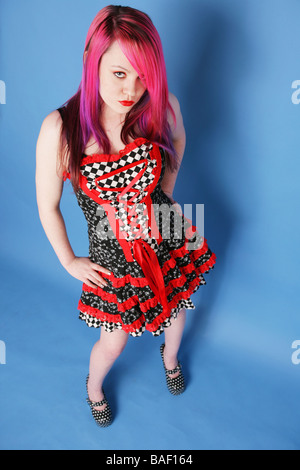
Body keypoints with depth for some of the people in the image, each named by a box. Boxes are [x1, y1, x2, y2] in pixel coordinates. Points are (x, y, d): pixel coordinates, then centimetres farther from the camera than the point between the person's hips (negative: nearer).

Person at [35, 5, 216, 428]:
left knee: (175, 307, 28)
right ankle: (94, 387, 56)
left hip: (169, 240, 3)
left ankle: (170, 358, 66)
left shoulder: (163, 107, -18)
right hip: (114, 255, -2)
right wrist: (68, 262, 0)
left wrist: (163, 195, 7)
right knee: (113, 342, 17)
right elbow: (47, 206, -10)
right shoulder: (60, 129, -25)